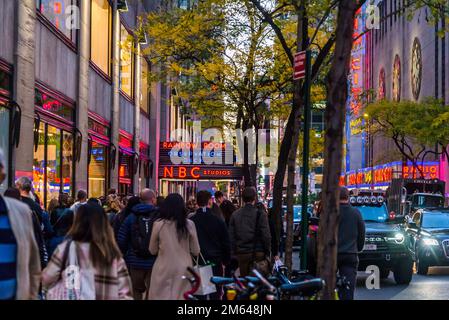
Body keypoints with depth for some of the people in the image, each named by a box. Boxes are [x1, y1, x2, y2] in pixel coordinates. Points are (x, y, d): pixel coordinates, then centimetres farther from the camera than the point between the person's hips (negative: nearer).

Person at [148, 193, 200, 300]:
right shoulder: (189, 224, -4)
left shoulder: (158, 224, -7)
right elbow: (196, 251, 5)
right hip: (184, 269, 1)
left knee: (162, 296, 5)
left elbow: (152, 250, 6)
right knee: (182, 296, 7)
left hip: (163, 269, -1)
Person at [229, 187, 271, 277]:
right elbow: (266, 235, -8)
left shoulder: (235, 215, 4)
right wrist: (267, 251, 3)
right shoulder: (260, 214, -7)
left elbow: (231, 236, 5)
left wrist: (235, 251, 13)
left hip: (241, 253, 3)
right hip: (258, 253, -3)